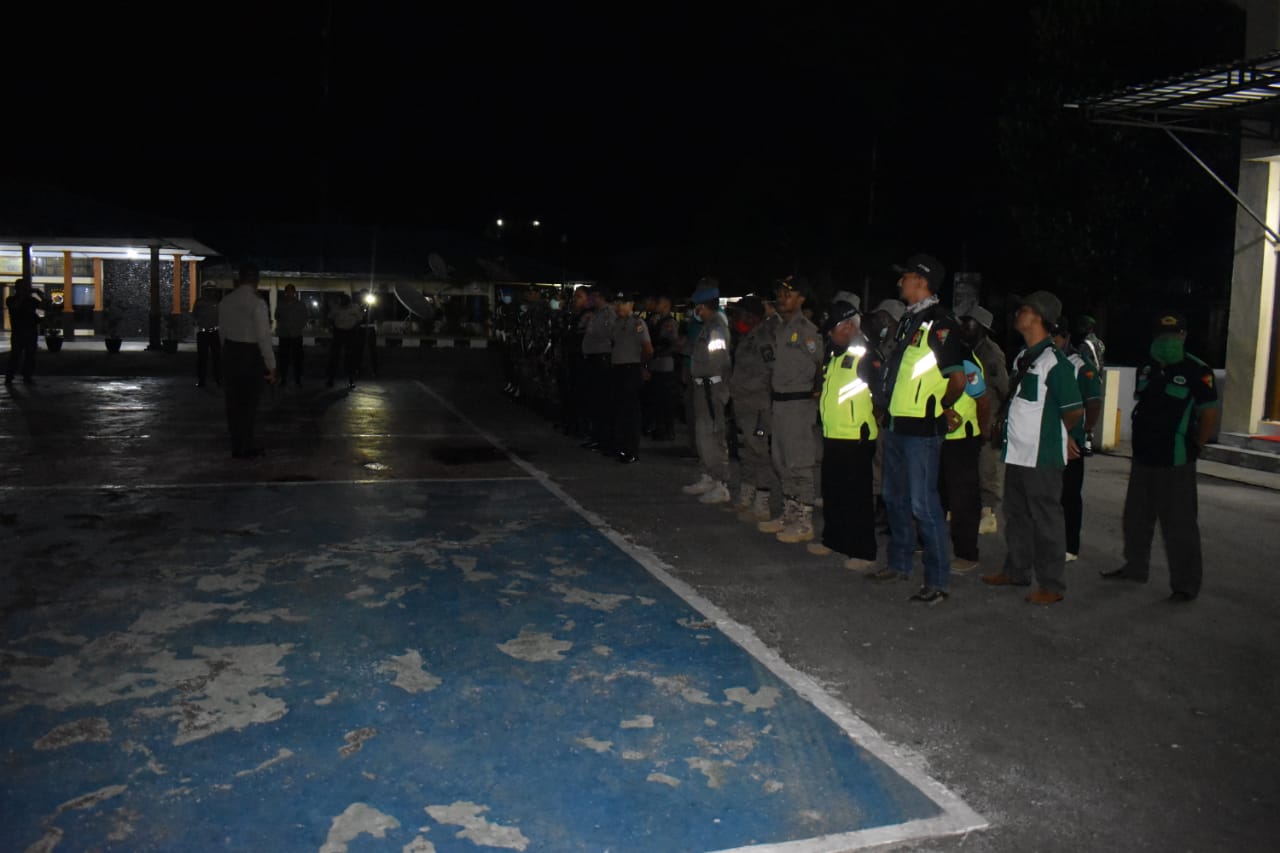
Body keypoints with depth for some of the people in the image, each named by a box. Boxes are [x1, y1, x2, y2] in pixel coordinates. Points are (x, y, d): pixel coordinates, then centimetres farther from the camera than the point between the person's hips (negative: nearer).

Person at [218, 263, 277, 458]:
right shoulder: (257, 303, -16)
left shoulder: (225, 301, 5)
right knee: (249, 402, 2)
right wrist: (271, 365, -12)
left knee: (234, 400, 12)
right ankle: (246, 447, 8)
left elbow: (222, 330, 11)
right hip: (251, 354, -6)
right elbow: (264, 336, -17)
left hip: (230, 352, 6)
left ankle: (236, 446, 20)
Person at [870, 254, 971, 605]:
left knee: (923, 504, -6)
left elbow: (958, 379, -19)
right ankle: (900, 564, 31)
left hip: (921, 430, -9)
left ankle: (938, 581, 3)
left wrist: (942, 407, -4)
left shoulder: (939, 324, -15)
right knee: (895, 498, 18)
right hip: (896, 426, 10)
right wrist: (891, 413, 15)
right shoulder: (908, 320, 13)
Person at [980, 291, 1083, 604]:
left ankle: (1052, 585, 7)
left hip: (1041, 455, -9)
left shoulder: (1055, 361, -15)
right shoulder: (1023, 357, 12)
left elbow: (1074, 409, -13)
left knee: (1045, 519, -1)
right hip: (1017, 452, 9)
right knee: (1016, 515, 18)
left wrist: (1056, 436, 2)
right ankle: (1016, 570, 31)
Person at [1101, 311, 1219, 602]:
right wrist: (1140, 445, 13)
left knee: (1179, 525, -3)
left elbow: (1209, 416, -9)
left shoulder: (1197, 371, -10)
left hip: (1176, 465, -7)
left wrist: (1192, 447, -6)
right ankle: (1135, 568, 33)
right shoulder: (1147, 369, 10)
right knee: (1136, 518, 18)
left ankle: (1185, 585, 6)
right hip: (1143, 459, 7)